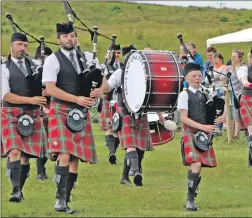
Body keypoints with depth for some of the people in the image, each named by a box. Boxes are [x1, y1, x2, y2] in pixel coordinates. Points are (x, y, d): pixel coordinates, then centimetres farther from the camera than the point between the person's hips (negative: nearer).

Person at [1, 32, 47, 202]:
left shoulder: (35, 65, 13)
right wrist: (31, 100, -18)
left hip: (32, 116, 4)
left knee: (26, 155, 5)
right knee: (14, 151, -17)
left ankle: (20, 189, 16)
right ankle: (15, 190, -22)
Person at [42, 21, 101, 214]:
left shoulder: (87, 57, 10)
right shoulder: (53, 60, -5)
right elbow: (50, 89, -14)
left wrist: (99, 90, -8)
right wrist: (77, 99, -19)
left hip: (81, 113, 5)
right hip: (61, 111, -5)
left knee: (75, 158, 5)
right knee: (64, 155, -18)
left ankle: (66, 201, 11)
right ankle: (60, 199, -18)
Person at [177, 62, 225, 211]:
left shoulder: (205, 94, 12)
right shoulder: (184, 95, -4)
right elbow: (184, 118, -11)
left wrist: (222, 117, -3)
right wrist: (203, 127, -19)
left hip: (205, 133, 6)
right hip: (191, 132, -5)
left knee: (198, 168, 5)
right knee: (196, 165, -20)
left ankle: (191, 199, 16)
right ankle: (190, 200, -12)